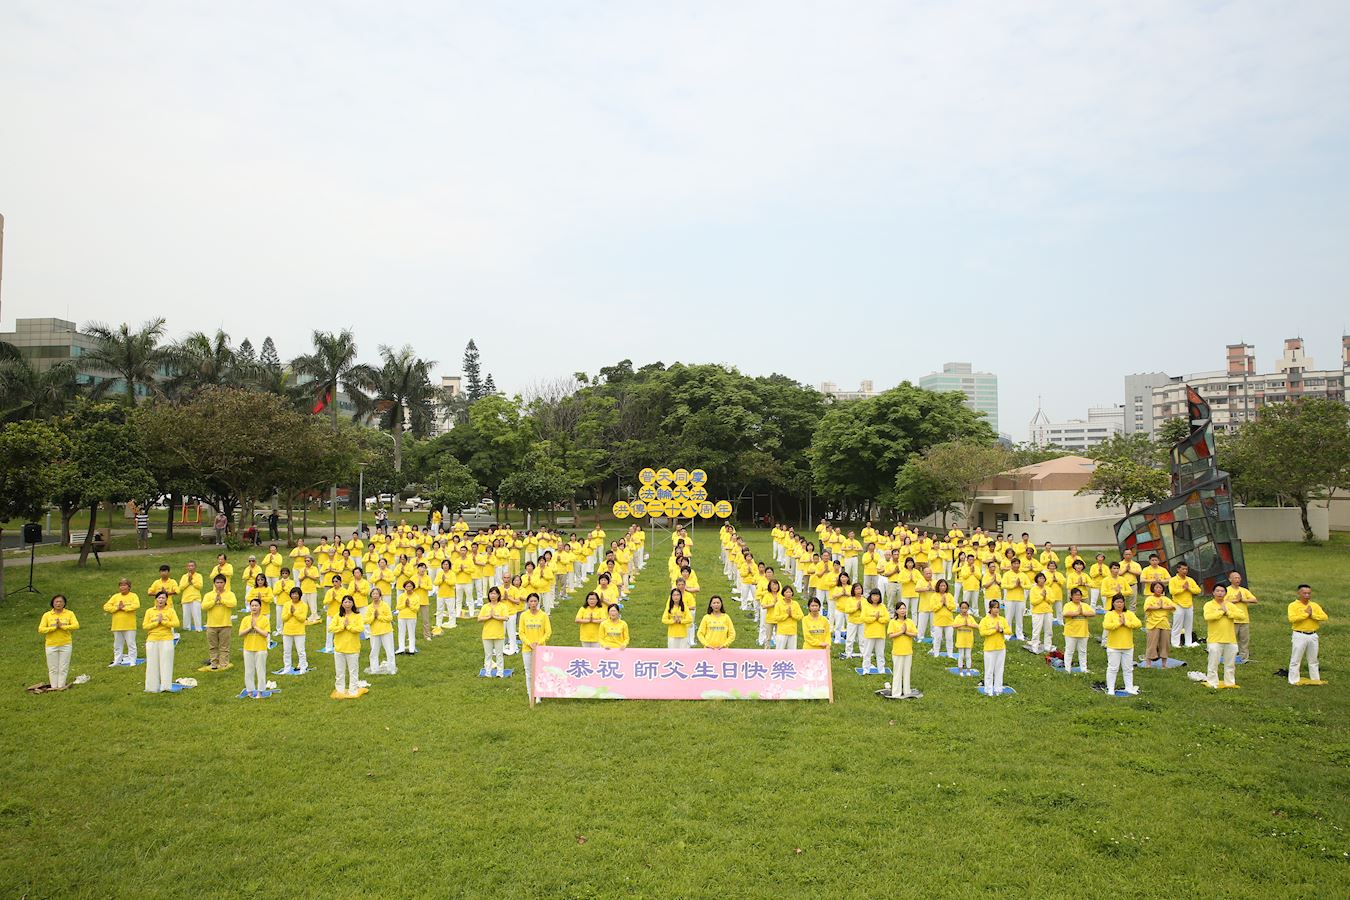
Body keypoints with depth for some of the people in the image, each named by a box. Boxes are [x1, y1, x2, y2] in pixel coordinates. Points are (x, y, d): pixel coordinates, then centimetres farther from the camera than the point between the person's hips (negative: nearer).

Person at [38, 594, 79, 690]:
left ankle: (61, 685, 11)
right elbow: (40, 629, -7)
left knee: (64, 667, 3)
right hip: (51, 645, 0)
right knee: (53, 668, 5)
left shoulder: (70, 613, 2)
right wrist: (54, 627, -16)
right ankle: (54, 686, 13)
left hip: (65, 644, 0)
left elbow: (76, 626, -10)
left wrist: (62, 626, -18)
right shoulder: (47, 615, 2)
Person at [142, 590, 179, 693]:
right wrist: (157, 622, -11)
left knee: (166, 663, -2)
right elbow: (145, 626, 0)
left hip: (166, 640, -2)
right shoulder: (149, 611, 8)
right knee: (153, 664, 3)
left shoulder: (170, 611, 4)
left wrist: (163, 621, -12)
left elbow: (176, 623, -7)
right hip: (152, 641, 2)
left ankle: (165, 686, 0)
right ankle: (152, 687, 8)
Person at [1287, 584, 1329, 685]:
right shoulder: (1293, 605, -5)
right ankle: (1294, 680, 4)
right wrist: (1306, 614, -16)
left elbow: (1324, 617, -4)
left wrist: (1312, 615, -15)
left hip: (1313, 635, 5)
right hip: (1300, 635, -4)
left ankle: (1315, 679, 26)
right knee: (1295, 660, -2)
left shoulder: (1315, 606, 8)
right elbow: (1292, 619, -20)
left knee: (1313, 660, 16)